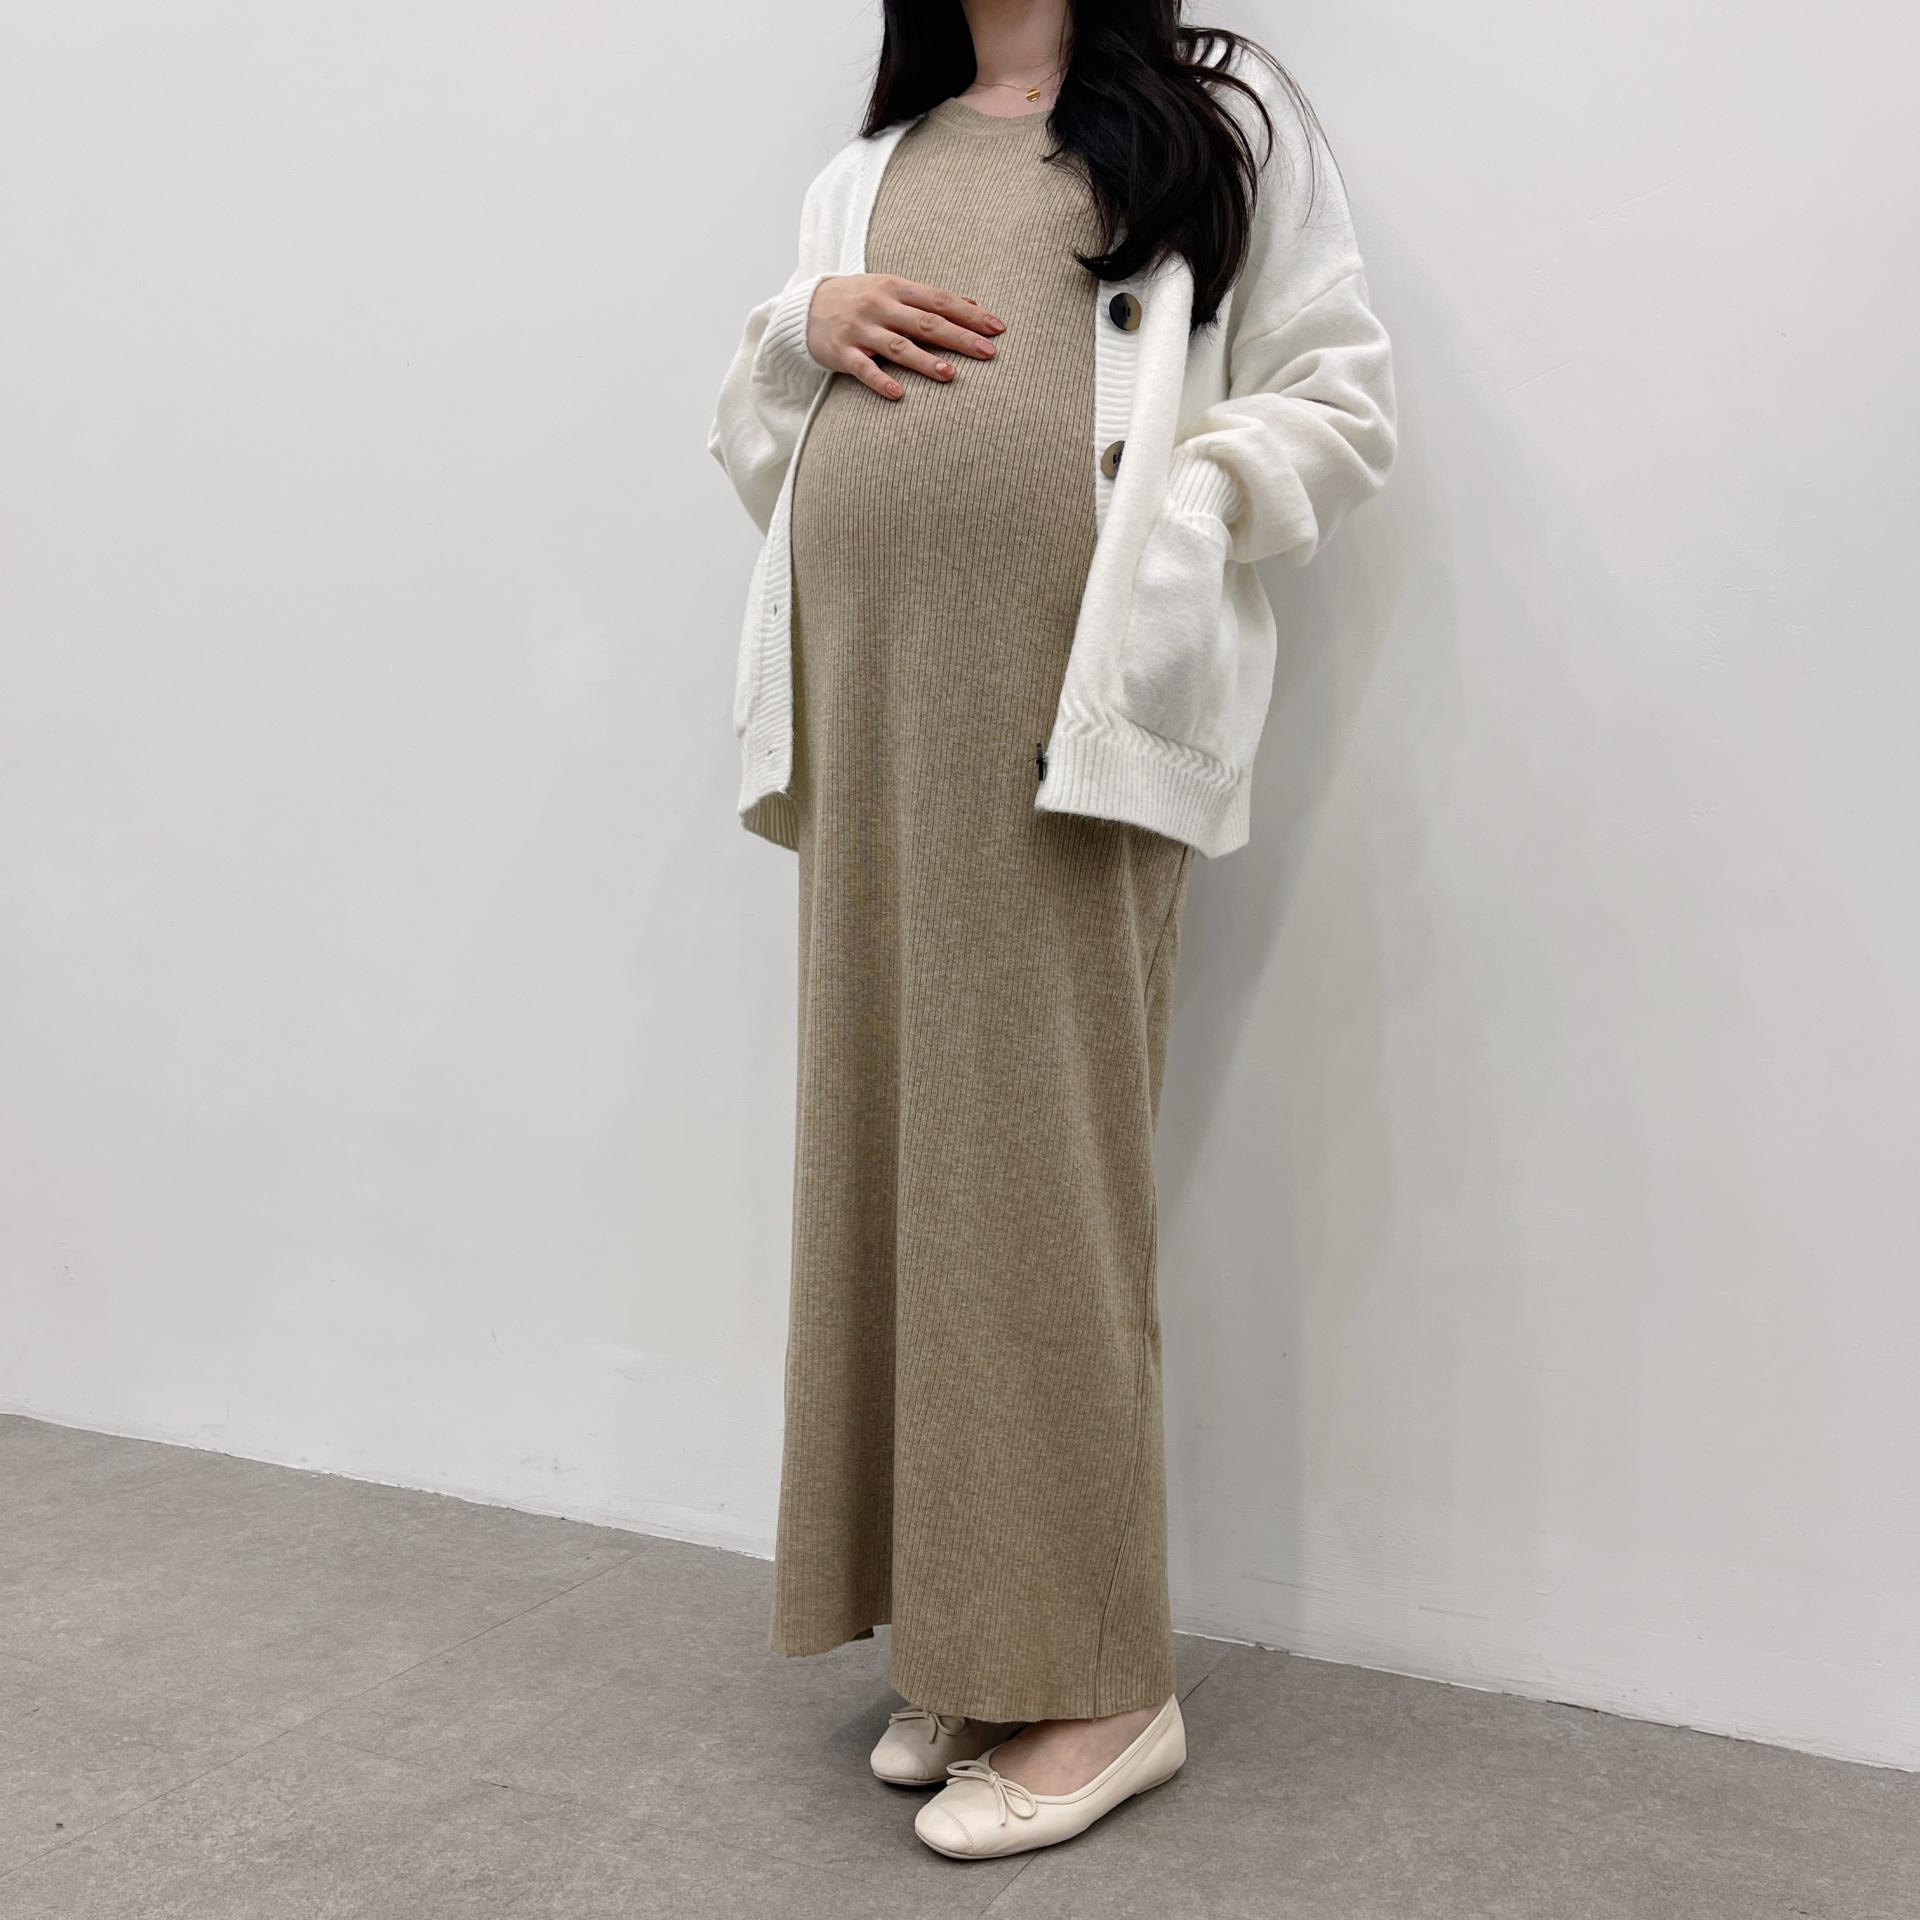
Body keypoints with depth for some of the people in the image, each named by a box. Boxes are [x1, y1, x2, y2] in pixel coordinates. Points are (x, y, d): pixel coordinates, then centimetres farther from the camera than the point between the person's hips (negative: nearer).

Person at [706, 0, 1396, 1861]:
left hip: (1069, 704, -5)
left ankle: (1096, 1683, 4)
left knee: (1041, 1157, -7)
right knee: (895, 1151, 4)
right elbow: (755, 453, 25)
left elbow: (1339, 402, 6)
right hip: (870, 711, 5)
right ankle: (969, 1642, 15)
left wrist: (1177, 491, -11)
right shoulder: (860, 172, 26)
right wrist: (803, 325, 5)